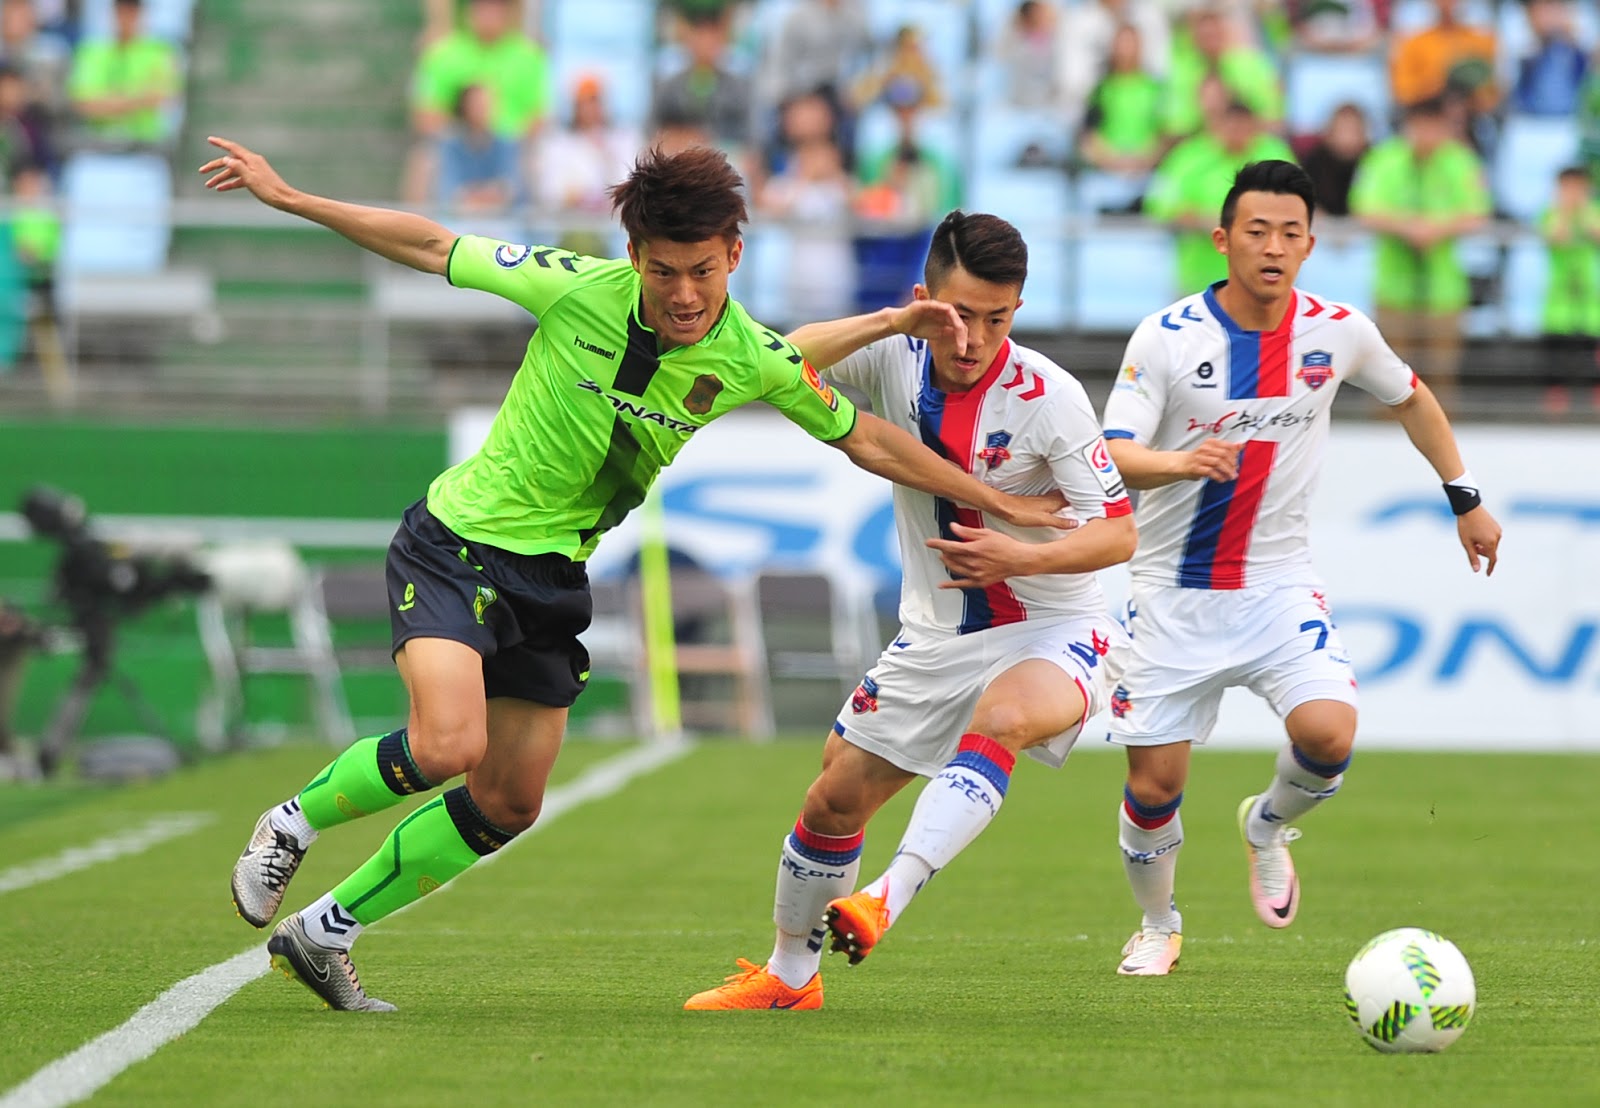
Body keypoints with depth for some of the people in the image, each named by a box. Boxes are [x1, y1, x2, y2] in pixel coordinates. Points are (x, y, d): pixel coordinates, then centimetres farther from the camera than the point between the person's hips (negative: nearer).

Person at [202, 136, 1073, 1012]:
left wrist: (999, 504, 8)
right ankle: (295, 821, 3)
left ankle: (323, 933, 21)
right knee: (447, 747, -26)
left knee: (507, 805, 5)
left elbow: (870, 443, 5)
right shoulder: (576, 290, -19)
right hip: (458, 540, -5)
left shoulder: (756, 361, -10)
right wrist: (286, 197, -7)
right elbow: (431, 248, -8)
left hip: (552, 577, 5)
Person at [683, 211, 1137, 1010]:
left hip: (1050, 631, -5)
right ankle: (789, 977, 27)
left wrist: (1023, 558, -34)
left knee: (1000, 719, -39)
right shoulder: (896, 359, -8)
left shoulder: (1048, 396, -19)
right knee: (835, 799, 7)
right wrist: (886, 322, -31)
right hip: (936, 637, 5)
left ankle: (888, 898, -48)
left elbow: (1118, 534, -17)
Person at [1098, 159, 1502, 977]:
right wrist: (1180, 462, -40)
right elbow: (1111, 456, -20)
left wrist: (1465, 497, 20)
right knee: (1154, 784, 0)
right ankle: (1158, 926, 30)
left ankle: (1268, 825, 13)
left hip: (1277, 587, 1)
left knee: (1328, 733, -23)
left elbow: (1410, 397, 18)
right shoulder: (1167, 336, -12)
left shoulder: (1338, 332, -3)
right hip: (1173, 594, -1)